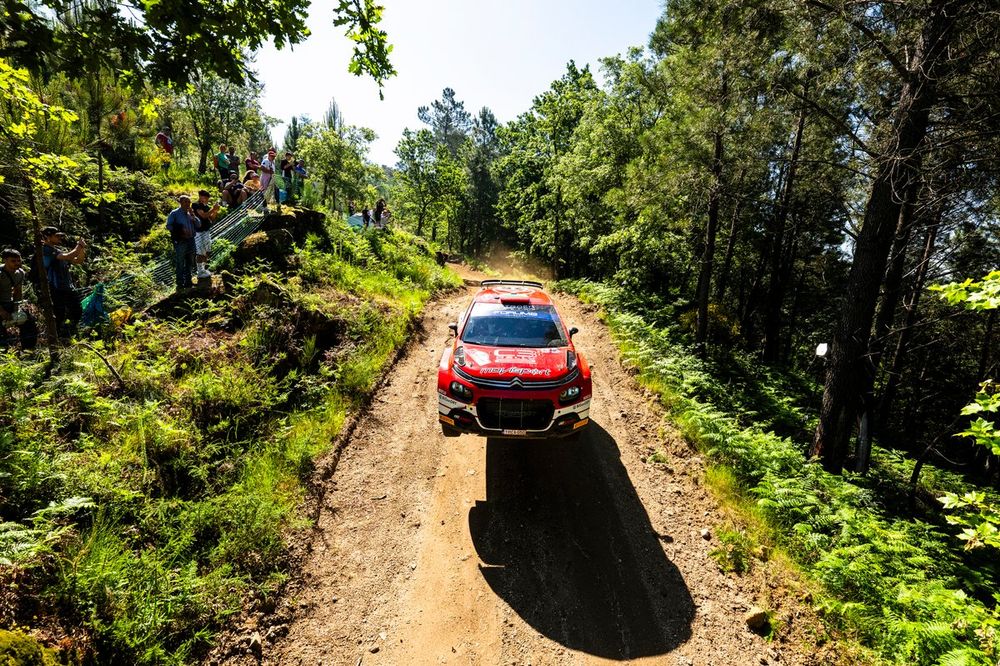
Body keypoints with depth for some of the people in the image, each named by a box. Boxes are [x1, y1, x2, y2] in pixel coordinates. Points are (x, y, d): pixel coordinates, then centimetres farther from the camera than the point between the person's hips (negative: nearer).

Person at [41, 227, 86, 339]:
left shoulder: (58, 249, 15)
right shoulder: (47, 249, -11)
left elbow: (77, 261, 15)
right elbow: (67, 257, -25)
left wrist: (82, 248, 0)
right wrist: (79, 246, -11)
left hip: (69, 288, 8)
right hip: (57, 290, -8)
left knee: (77, 313, 14)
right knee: (59, 317, -4)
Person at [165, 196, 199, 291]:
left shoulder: (190, 213, 13)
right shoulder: (174, 213, -3)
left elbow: (198, 225, 7)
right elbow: (168, 226, -4)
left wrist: (193, 215, -5)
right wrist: (180, 231, -14)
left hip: (190, 240, 6)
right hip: (180, 241, -6)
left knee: (190, 263, 14)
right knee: (180, 264, -3)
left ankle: (188, 283, 26)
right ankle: (180, 284, 2)